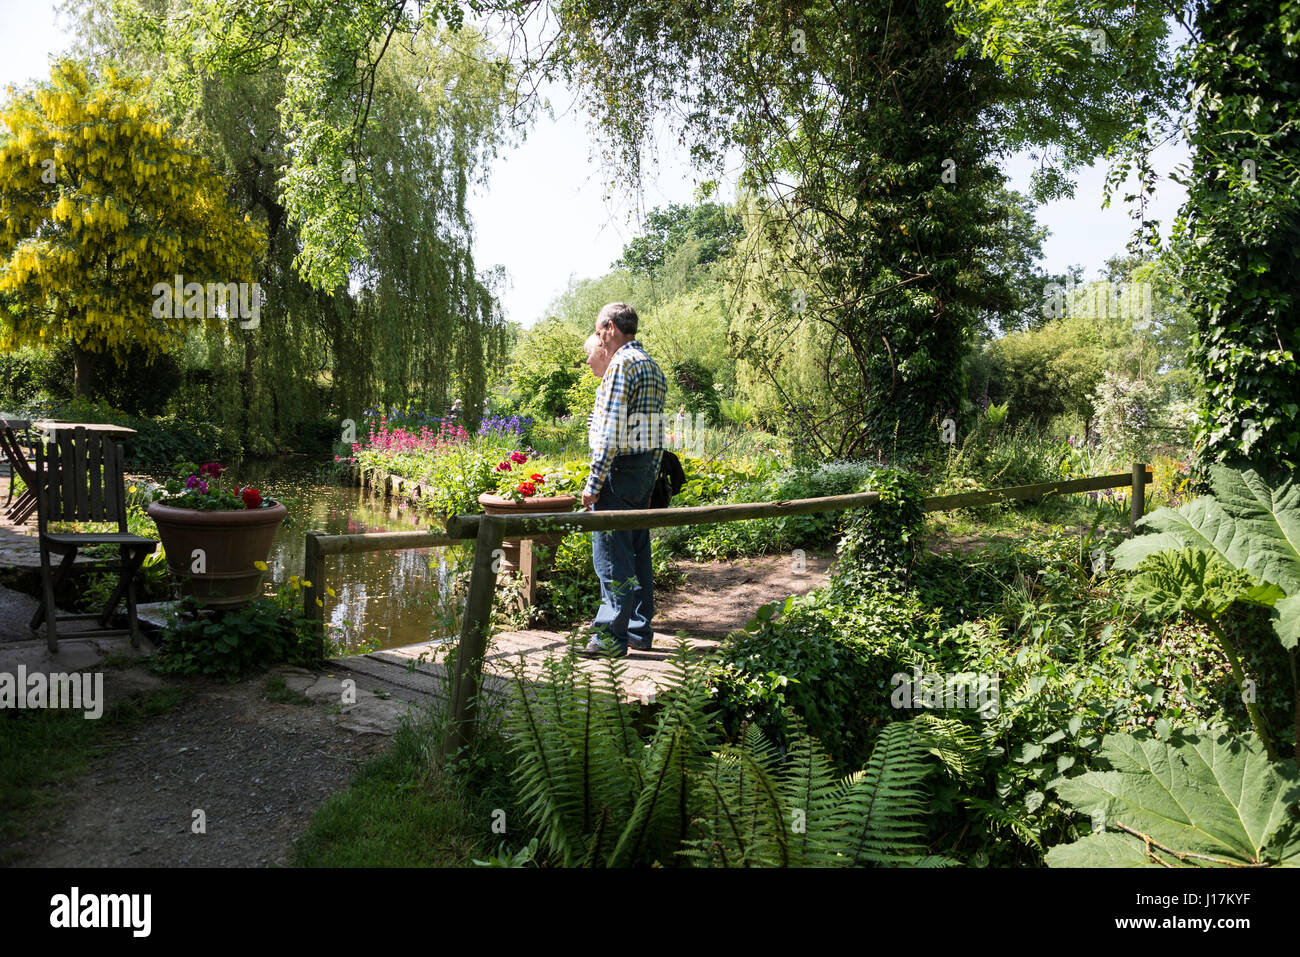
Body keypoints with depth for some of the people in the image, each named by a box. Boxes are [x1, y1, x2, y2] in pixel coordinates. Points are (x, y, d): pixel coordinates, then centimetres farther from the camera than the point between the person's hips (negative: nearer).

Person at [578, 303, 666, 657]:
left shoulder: (622, 364, -13)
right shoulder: (653, 367, 16)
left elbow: (611, 430, -19)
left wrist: (594, 482, -17)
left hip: (620, 469, -9)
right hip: (647, 469, 9)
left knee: (610, 552, -4)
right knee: (637, 550, 14)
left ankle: (613, 634, 0)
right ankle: (640, 629, 20)